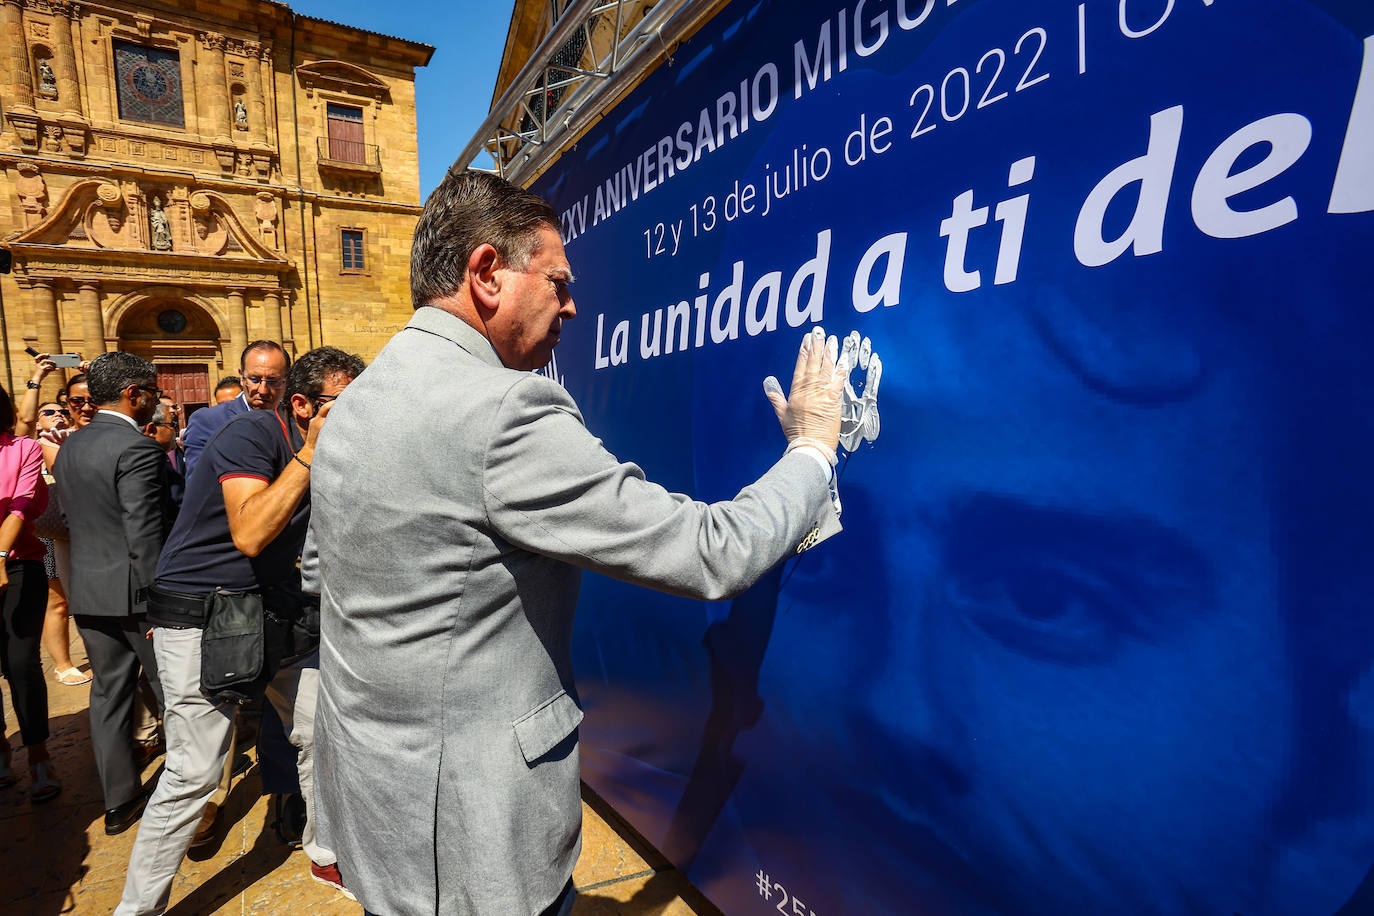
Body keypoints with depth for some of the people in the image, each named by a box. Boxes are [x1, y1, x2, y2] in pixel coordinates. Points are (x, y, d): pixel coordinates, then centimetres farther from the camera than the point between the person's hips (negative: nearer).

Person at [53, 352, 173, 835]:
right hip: (135, 592, -8)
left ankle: (119, 802, 26)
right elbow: (145, 536, -21)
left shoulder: (69, 446, 9)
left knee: (108, 692, 15)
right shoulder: (137, 448, -18)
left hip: (88, 592, 8)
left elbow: (74, 518, 15)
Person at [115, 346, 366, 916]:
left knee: (321, 736, 11)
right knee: (194, 774, -2)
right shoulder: (252, 433, -19)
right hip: (202, 618, -7)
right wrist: (311, 454, -31)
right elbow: (250, 534, -31)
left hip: (277, 612, 7)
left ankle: (325, 854, 32)